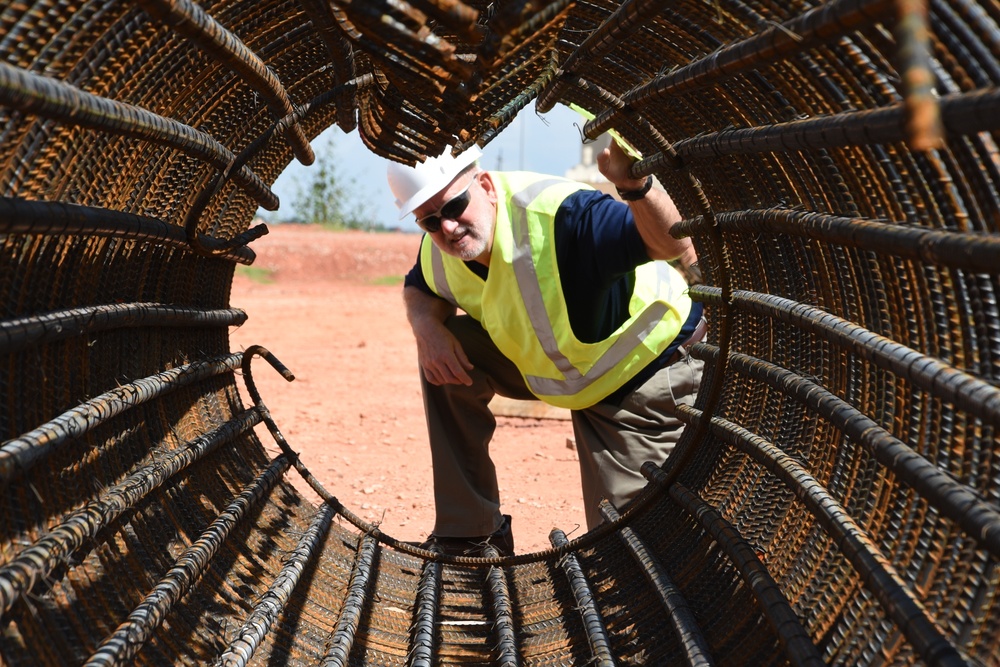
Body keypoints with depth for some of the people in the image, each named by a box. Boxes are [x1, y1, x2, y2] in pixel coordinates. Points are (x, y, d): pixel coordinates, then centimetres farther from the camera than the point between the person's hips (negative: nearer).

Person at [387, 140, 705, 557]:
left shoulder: (556, 216, -36)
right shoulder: (440, 251, -12)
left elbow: (677, 246, -47)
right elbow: (418, 290, 11)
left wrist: (634, 186, -68)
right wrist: (427, 326, -13)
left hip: (650, 371, -7)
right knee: (442, 348, -10)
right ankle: (469, 535, 1)